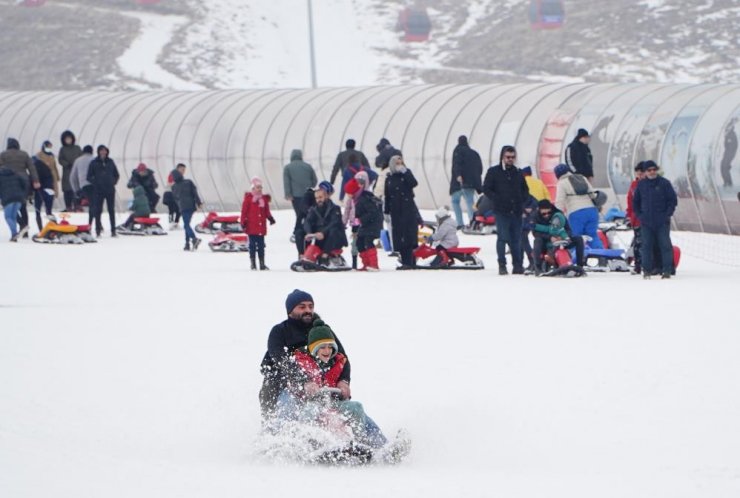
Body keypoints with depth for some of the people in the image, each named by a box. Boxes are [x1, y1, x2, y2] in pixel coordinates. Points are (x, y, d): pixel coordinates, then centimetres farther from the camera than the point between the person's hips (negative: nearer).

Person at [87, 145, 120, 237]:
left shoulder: (110, 162, 8)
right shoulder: (94, 163, 1)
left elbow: (116, 175, 17)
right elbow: (89, 177, 3)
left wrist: (113, 182, 4)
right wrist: (95, 183, -7)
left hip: (110, 190, 2)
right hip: (98, 191, -2)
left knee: (111, 210, 2)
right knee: (98, 210, -3)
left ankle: (113, 230, 4)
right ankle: (98, 229, 4)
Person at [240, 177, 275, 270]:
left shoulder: (264, 198, 10)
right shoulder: (248, 198, -4)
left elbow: (267, 211, 13)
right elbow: (244, 211, -4)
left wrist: (270, 217, -5)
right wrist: (243, 222, -9)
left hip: (261, 227, 4)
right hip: (252, 227, -4)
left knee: (261, 245, 7)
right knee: (252, 245, 1)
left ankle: (262, 263, 11)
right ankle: (252, 262, 7)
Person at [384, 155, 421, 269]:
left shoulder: (406, 173, 2)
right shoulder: (390, 178, 11)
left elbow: (413, 183, -17)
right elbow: (386, 197, 12)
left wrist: (405, 172, -19)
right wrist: (386, 212, 9)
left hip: (408, 209, -4)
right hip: (396, 211, 4)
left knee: (408, 236, -11)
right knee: (399, 236, 2)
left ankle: (408, 262, -13)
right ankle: (405, 261, 8)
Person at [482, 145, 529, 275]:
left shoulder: (518, 173, 14)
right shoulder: (493, 172, 3)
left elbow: (525, 190, 23)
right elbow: (486, 189, 1)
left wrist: (522, 200, 6)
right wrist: (498, 199, -8)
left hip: (516, 211, 3)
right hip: (501, 211, -3)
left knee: (516, 239, 5)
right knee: (502, 238, -7)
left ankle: (517, 265, 9)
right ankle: (502, 265, -2)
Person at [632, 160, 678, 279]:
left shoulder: (664, 183, -1)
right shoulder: (641, 185, 8)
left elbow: (673, 200, 1)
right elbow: (635, 202, 18)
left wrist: (667, 214, -8)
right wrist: (639, 215, 5)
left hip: (662, 222, -2)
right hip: (646, 222, 2)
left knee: (665, 245, -3)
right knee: (646, 245, 2)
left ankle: (667, 270, -1)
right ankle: (647, 270, 7)